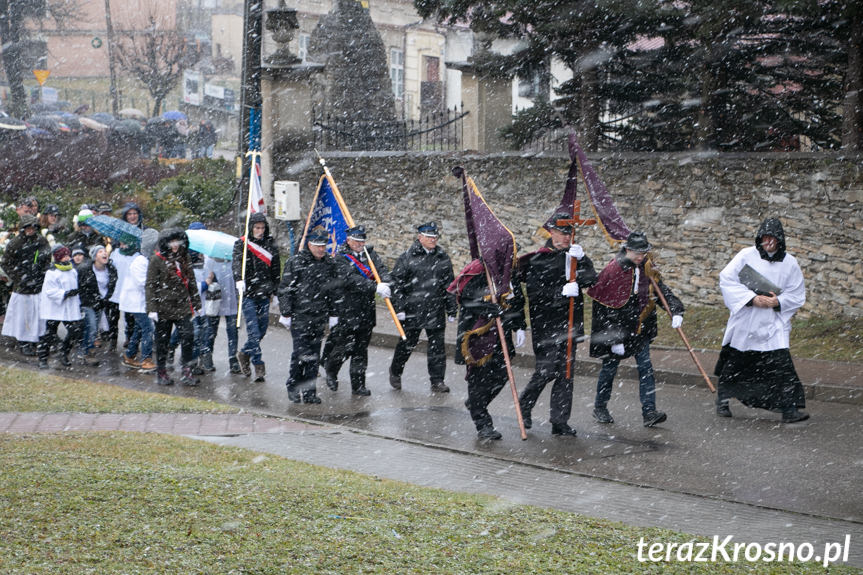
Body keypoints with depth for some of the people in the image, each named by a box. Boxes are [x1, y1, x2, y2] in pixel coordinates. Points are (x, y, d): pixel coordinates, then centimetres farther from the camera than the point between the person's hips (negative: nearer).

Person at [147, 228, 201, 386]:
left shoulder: (184, 258, 12)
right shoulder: (157, 260, -3)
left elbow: (191, 282, 18)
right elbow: (151, 285, -6)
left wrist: (196, 304, 17)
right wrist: (152, 308, -12)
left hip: (182, 307, 3)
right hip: (164, 307, -3)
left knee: (188, 335, -11)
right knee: (163, 341, 6)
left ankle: (187, 372, -5)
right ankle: (161, 372, 20)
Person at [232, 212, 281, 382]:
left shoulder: (270, 245, 11)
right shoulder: (241, 244, -2)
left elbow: (276, 271, 17)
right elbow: (237, 262, -20)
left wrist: (276, 291, 16)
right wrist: (239, 279, -39)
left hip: (264, 294, 5)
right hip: (248, 293, -5)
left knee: (262, 329, 9)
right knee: (253, 331, -9)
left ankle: (245, 353, 33)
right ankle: (259, 366, -3)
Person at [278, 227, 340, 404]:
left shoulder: (330, 265, 10)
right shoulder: (296, 263, -5)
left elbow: (333, 291, 18)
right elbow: (285, 290, -4)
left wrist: (333, 314, 15)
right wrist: (285, 314, -6)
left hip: (319, 318, 5)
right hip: (299, 316, -4)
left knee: (314, 355, 6)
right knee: (301, 352, -8)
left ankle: (309, 392, 12)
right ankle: (293, 387, 7)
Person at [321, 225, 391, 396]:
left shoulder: (370, 253, 11)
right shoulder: (341, 258, -7)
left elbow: (381, 270, -2)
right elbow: (351, 279, -20)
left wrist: (386, 283, -26)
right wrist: (375, 287, -29)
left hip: (367, 311, 5)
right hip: (346, 312, -5)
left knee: (361, 350, 7)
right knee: (344, 347, -1)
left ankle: (358, 385, 13)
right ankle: (330, 369, 29)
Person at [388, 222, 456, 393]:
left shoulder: (443, 258, 9)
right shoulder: (407, 258, -4)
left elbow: (449, 285, 13)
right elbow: (397, 283, -4)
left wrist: (451, 310, 11)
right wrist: (399, 308, -9)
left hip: (436, 312, 3)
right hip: (412, 311, -3)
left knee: (437, 345, 3)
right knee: (407, 343, 7)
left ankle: (437, 381, 10)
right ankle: (395, 372, 30)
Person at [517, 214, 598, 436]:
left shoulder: (573, 256, 13)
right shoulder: (537, 260, -4)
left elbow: (591, 279, -1)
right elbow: (534, 293, -12)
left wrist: (581, 259, -16)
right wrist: (561, 292, -22)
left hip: (568, 324, 5)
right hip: (545, 325, -5)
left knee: (566, 372, 4)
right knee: (546, 370, -7)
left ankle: (559, 421, 9)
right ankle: (524, 406, 17)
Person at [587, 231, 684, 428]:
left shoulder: (647, 268, 1)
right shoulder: (613, 270, -18)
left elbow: (662, 290, 10)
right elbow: (606, 309, -17)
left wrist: (676, 310, -8)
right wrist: (614, 339, -19)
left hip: (640, 329, 5)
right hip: (615, 328, -5)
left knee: (645, 367, -2)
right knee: (610, 367, 7)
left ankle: (649, 412, -2)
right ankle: (600, 408, 26)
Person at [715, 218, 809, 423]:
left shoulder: (789, 263, 2)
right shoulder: (746, 256, -4)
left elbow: (797, 295, 6)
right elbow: (727, 278, -11)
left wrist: (778, 302, -13)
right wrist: (752, 298, -18)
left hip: (773, 324, 1)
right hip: (744, 321, 0)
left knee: (781, 364, -12)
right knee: (734, 361, 12)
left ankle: (789, 409, -8)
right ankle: (722, 400, 32)